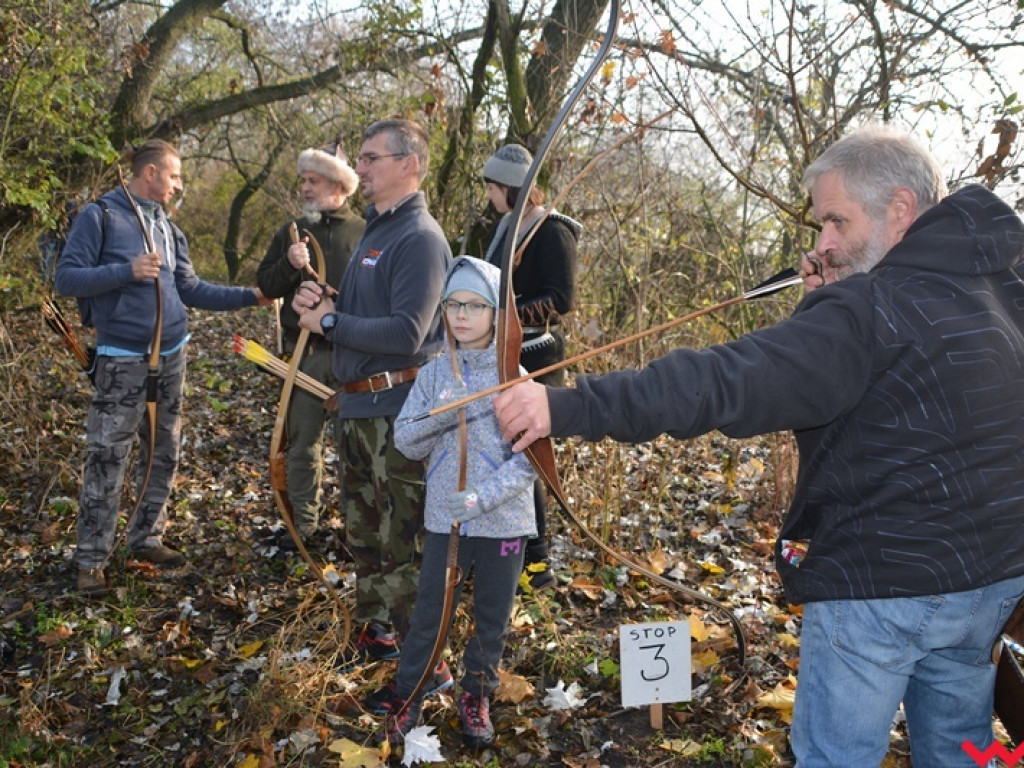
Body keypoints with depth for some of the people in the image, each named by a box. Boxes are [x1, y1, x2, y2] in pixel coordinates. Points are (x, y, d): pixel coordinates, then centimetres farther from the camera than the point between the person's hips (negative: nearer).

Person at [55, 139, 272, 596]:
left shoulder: (169, 229, 12)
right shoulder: (100, 217, -7)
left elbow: (190, 289, 12)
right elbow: (66, 279, -12)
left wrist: (248, 296, 5)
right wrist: (126, 271, -23)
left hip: (171, 358, 7)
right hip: (122, 362, -7)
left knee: (163, 455, 13)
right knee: (106, 463, -4)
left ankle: (146, 539, 27)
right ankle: (91, 559, 7)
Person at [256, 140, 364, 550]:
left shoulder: (364, 232, 1)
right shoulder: (292, 232, 10)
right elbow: (266, 285, 5)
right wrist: (290, 265, -13)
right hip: (305, 353, 3)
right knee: (303, 442, 9)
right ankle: (304, 524, 20)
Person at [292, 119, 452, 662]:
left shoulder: (419, 238, -15)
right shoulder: (374, 229, 16)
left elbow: (406, 333, -24)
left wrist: (330, 322, -14)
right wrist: (318, 302, 1)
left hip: (399, 412, -10)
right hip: (357, 407, 10)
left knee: (405, 544, -2)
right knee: (363, 533, 20)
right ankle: (376, 633, 37)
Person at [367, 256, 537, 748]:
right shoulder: (435, 374, 0)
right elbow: (406, 442, -3)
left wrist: (484, 496, -23)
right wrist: (445, 413, -21)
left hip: (504, 521, -1)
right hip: (444, 519, 1)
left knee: (492, 617, 14)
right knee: (430, 612, 10)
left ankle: (476, 696, 35)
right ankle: (409, 693, 29)